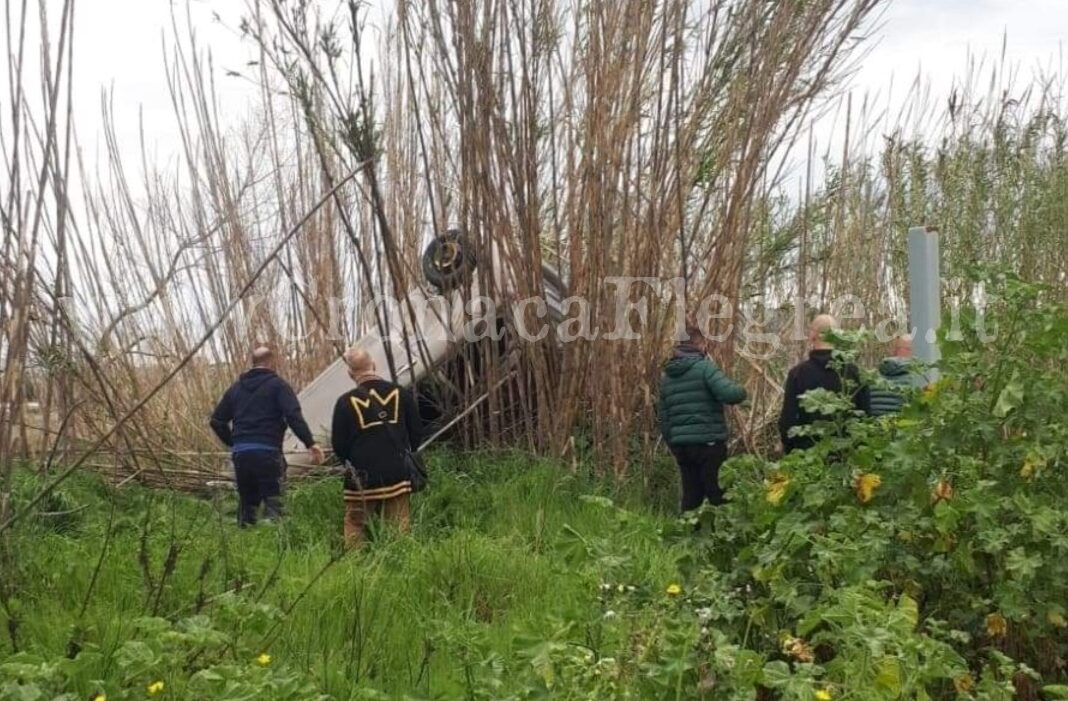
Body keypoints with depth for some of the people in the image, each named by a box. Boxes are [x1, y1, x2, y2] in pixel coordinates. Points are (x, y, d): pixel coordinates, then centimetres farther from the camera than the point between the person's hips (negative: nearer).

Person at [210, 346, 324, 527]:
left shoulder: (236, 387, 16)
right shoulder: (277, 385, 0)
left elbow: (217, 420, 18)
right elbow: (294, 416, -15)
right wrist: (310, 443, -18)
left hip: (240, 453, 5)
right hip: (267, 452, -5)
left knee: (246, 503, 15)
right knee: (273, 502, -4)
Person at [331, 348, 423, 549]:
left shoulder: (346, 402, -8)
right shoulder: (400, 393, -1)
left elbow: (338, 444, -1)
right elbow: (417, 432, 7)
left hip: (362, 478, -2)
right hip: (397, 474, 2)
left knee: (354, 526, 9)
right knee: (399, 527, 7)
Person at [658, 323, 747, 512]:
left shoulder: (667, 376, 14)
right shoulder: (704, 367, -7)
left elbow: (664, 418, 15)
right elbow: (730, 394, -19)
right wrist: (740, 389, 2)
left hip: (681, 446, 6)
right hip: (708, 443, -6)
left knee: (691, 497, 13)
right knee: (719, 497, 0)